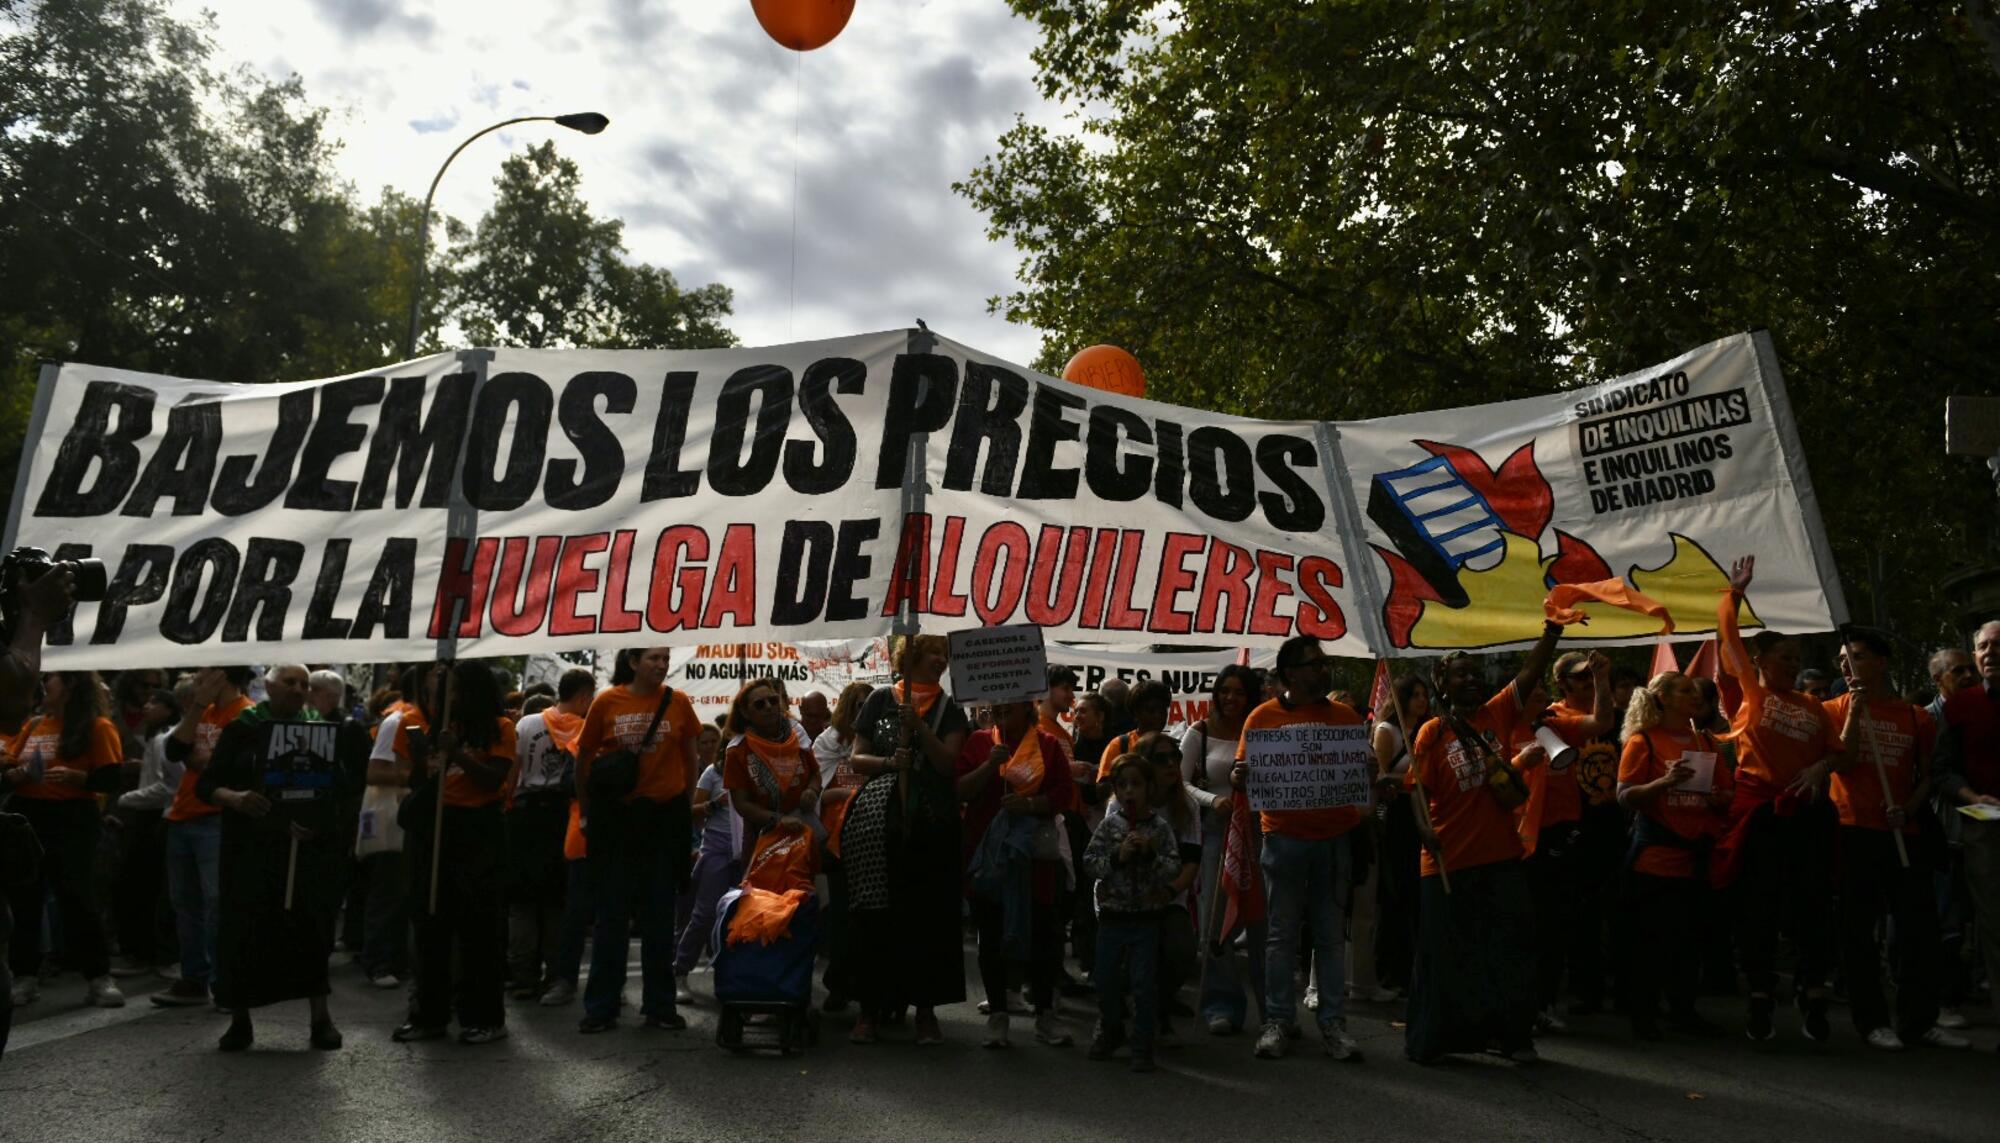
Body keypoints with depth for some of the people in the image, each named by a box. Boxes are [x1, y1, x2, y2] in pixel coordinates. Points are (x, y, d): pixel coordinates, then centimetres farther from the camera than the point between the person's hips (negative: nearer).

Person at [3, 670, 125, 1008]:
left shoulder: (97, 726, -4)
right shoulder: (31, 726, 13)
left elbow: (112, 779, -9)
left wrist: (73, 776, -23)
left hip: (70, 820, -6)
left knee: (76, 898, -6)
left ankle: (99, 978, 0)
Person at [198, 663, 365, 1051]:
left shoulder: (321, 729, 7)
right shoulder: (242, 729, 3)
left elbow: (342, 784, 4)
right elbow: (206, 784, 1)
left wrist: (318, 822, -13)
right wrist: (234, 798, -20)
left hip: (307, 848, 0)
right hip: (251, 847, 0)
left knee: (311, 928, -2)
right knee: (243, 931, 2)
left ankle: (320, 1017, 7)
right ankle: (240, 1020, 18)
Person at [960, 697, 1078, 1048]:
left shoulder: (1048, 746, 4)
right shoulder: (979, 742, 4)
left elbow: (1067, 793, -1)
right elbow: (961, 791, -4)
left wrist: (1031, 803, -17)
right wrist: (991, 765, -18)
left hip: (1034, 855, 0)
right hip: (987, 853, 0)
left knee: (1040, 931, 4)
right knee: (991, 934, 5)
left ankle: (1045, 1016, 16)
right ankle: (997, 1015, 15)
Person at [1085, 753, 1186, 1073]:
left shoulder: (1161, 828, -4)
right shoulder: (1109, 825, -1)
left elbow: (1174, 870, -7)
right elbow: (1090, 863, -5)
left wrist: (1150, 854, -22)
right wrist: (1117, 856, -20)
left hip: (1147, 918, -2)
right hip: (1112, 917, 2)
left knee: (1143, 984, 0)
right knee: (1106, 978, 14)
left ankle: (1142, 1047, 13)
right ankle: (1110, 1031, 38)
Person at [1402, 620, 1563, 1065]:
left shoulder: (1498, 714, 6)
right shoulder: (1432, 732, -3)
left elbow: (1530, 673, -2)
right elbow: (1418, 787, -6)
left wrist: (1553, 628, -13)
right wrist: (1425, 828, -23)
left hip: (1501, 857, 3)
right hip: (1448, 861, -3)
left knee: (1510, 949, 9)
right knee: (1445, 955, 5)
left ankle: (1513, 1034, 21)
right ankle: (1430, 1038, 16)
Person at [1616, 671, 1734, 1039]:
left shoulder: (1706, 741, 12)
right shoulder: (1643, 741, -4)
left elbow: (1728, 791, 17)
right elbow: (1625, 796, -10)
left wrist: (1721, 798, -6)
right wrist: (1665, 782, -24)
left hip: (1696, 856, 5)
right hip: (1654, 857, -5)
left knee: (1690, 938, 9)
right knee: (1650, 939, -1)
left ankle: (1684, 1009, 22)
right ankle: (1642, 1013, 9)